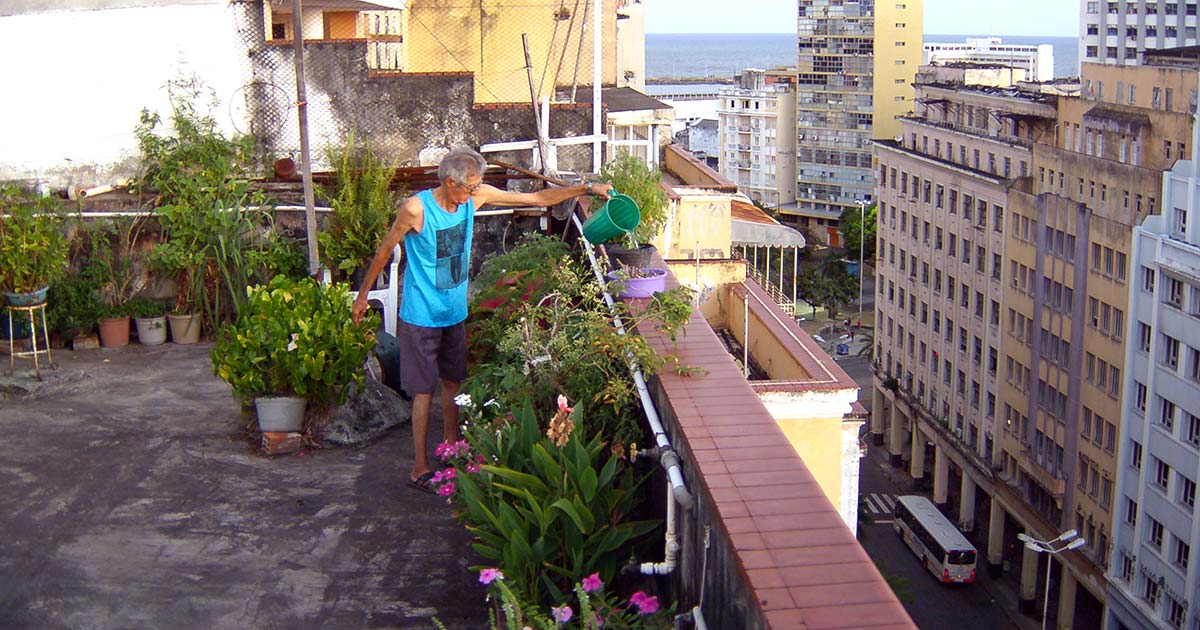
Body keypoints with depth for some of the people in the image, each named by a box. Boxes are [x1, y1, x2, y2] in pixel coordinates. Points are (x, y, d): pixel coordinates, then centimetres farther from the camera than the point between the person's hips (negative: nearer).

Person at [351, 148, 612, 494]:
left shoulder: (476, 196, -7)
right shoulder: (416, 209, -22)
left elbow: (538, 198, -2)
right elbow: (384, 251, -8)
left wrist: (587, 189, -6)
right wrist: (362, 295, 1)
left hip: (454, 313, 6)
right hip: (421, 317, -6)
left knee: (452, 382, 18)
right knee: (424, 390, -1)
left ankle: (451, 449, 35)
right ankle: (419, 468, 9)